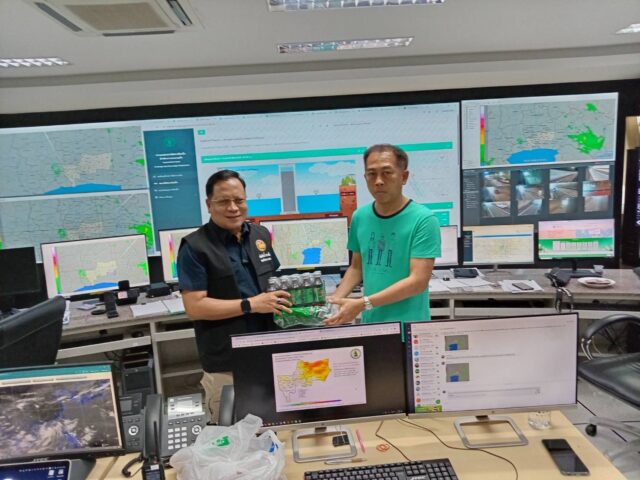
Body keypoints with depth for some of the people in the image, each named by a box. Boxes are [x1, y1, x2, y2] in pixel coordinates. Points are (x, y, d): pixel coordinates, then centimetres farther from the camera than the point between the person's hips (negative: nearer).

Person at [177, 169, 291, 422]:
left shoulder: (261, 235, 6)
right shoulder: (195, 247, -12)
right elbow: (194, 307, -18)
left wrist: (288, 294, -2)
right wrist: (251, 305, -21)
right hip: (226, 364, -5)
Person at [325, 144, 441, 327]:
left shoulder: (423, 219, -15)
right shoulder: (360, 217, 0)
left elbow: (418, 281, -19)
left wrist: (363, 304, -24)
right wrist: (334, 300, -5)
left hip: (408, 325, -4)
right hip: (370, 322, 5)